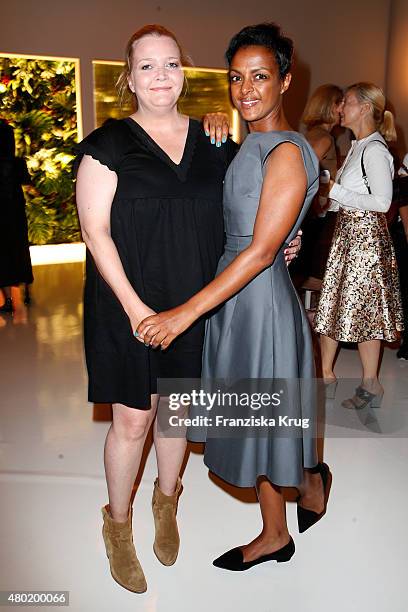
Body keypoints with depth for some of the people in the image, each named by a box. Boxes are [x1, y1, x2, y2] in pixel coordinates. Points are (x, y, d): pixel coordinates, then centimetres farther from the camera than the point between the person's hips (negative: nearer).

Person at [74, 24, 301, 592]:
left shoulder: (212, 142, 6)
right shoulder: (108, 144, -6)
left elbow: (234, 214, 17)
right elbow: (95, 230, -10)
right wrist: (135, 307, -18)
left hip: (193, 304, 4)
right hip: (128, 305, -3)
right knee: (132, 419, 5)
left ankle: (166, 502, 42)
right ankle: (118, 523, 31)